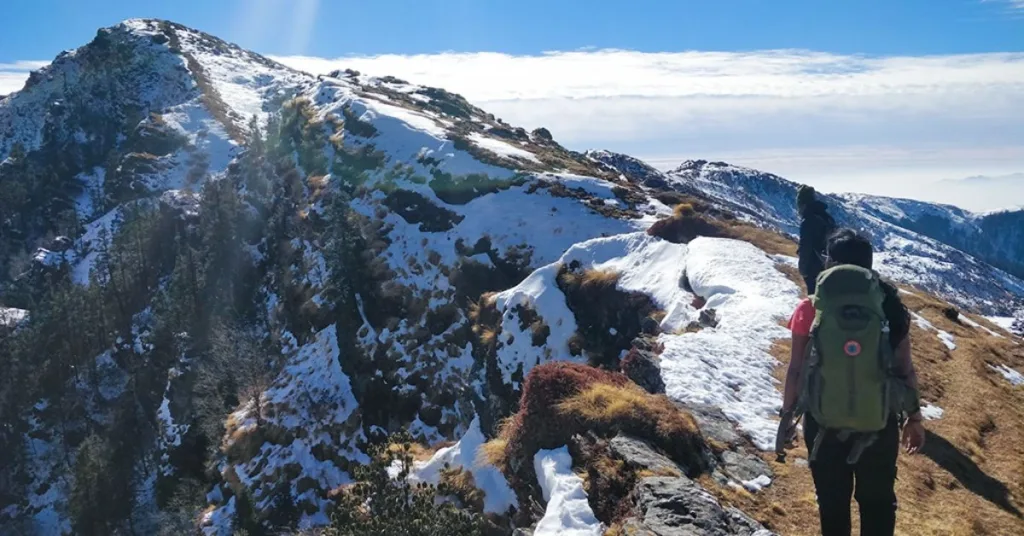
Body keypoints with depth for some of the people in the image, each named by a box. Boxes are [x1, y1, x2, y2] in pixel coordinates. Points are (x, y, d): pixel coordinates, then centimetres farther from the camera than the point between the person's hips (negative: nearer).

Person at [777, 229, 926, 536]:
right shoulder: (889, 306, -8)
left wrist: (787, 417, 5)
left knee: (832, 502, 17)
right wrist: (914, 417, 9)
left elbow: (796, 369, -7)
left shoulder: (810, 310, -11)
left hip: (824, 424, 0)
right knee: (878, 501, 20)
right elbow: (904, 369, -4)